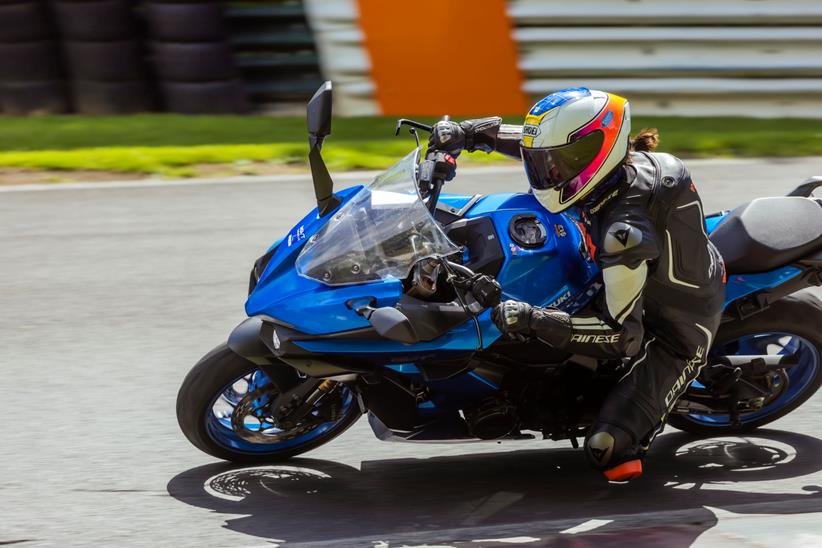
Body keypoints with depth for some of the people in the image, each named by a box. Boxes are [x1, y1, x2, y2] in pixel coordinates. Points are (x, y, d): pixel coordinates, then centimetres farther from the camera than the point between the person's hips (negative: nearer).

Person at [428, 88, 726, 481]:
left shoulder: (625, 230, -38)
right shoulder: (624, 163, -14)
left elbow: (623, 336, -36)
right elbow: (544, 144, 6)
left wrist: (535, 321, -39)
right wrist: (467, 132, 1)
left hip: (675, 334, -9)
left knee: (606, 448, -19)